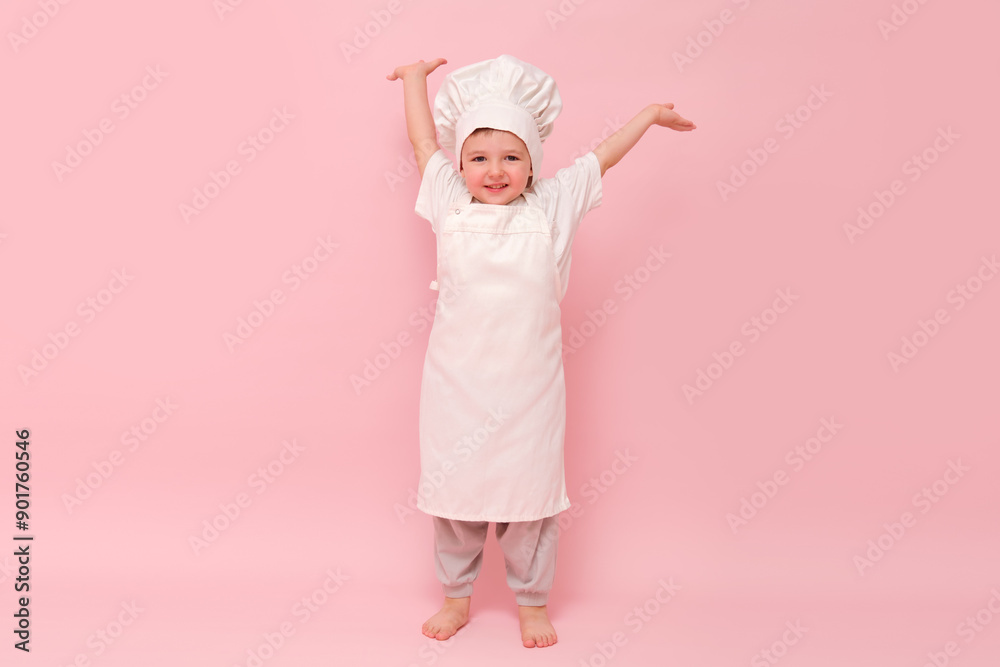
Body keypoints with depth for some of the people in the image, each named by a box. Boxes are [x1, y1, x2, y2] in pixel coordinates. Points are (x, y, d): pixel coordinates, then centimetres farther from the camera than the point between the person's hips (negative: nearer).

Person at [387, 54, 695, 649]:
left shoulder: (551, 208, 0)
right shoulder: (450, 205, 1)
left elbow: (601, 157, 12)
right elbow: (424, 140, 13)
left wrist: (650, 115, 24)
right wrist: (415, 78, 26)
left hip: (528, 387, -1)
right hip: (456, 383, 1)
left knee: (529, 493, 9)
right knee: (453, 490, 11)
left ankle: (533, 601, 29)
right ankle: (457, 595, 32)